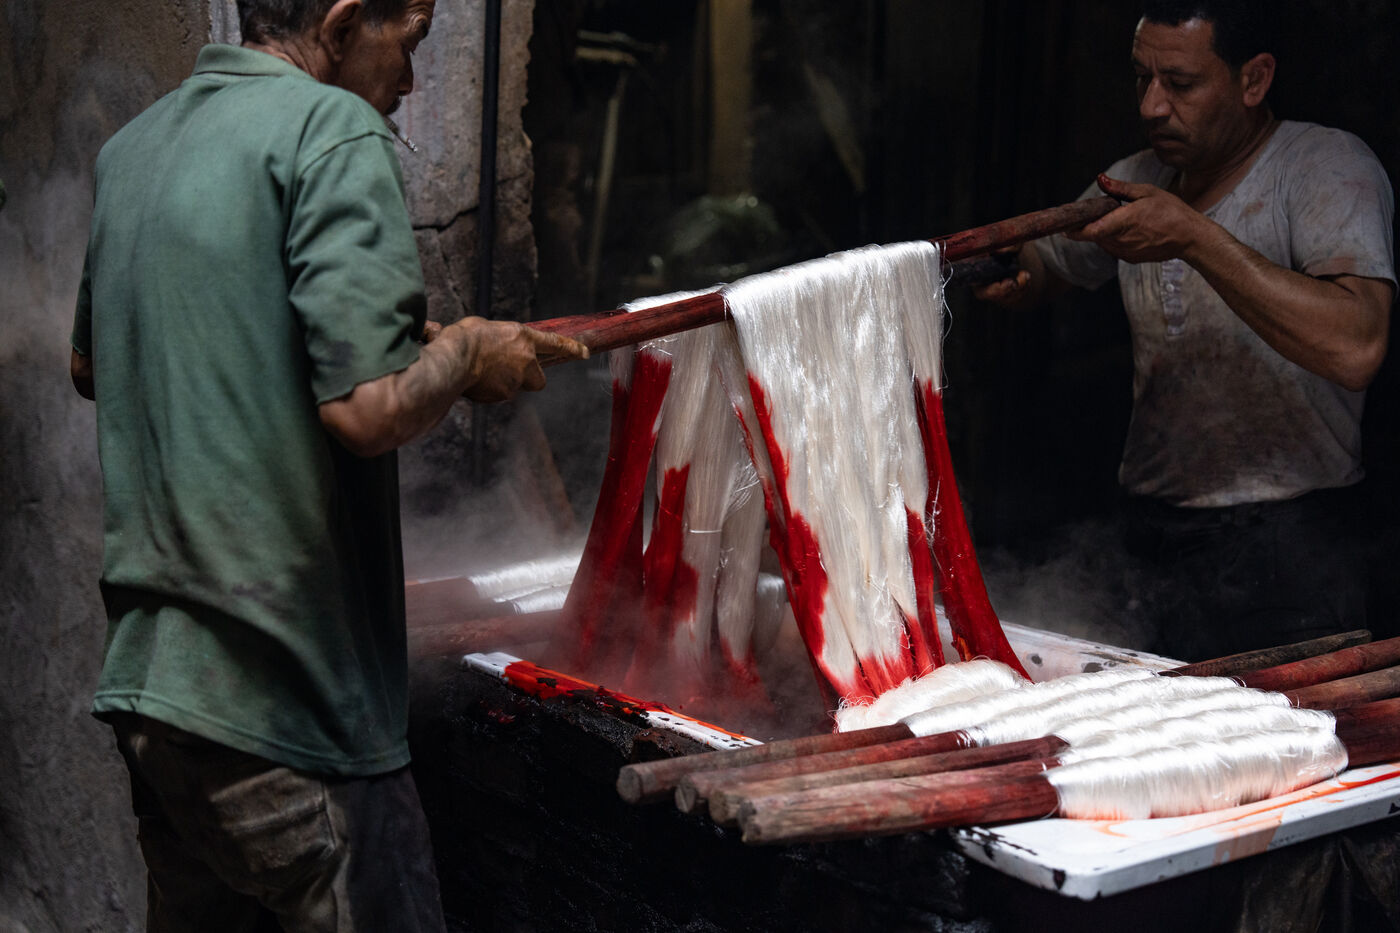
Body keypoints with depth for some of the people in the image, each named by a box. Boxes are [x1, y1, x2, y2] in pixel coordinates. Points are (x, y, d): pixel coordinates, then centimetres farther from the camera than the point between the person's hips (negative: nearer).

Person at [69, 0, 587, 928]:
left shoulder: (134, 145, 13)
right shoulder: (337, 131, -12)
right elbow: (368, 408, -22)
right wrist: (465, 354, -4)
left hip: (145, 672, 9)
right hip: (280, 704, -9)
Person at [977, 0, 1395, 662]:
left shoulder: (1326, 168, -9)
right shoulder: (1136, 183, 10)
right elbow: (1040, 271, 26)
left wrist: (1196, 239, -26)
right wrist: (1007, 276, 0)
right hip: (1147, 543, 5)